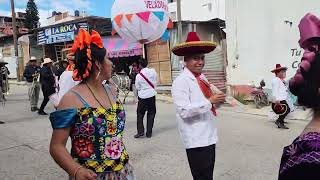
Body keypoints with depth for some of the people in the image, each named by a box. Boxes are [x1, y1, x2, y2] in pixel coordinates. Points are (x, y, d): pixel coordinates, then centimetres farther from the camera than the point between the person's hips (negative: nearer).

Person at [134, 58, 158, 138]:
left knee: (140, 114, 11)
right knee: (151, 114, 10)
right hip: (151, 95, 2)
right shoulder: (153, 71, -6)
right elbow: (155, 82, 4)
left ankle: (140, 131, 5)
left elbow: (137, 87, -3)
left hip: (142, 96, -2)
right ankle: (149, 133, 13)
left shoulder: (139, 75, -13)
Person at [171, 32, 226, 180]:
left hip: (209, 136, 8)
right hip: (196, 140, -8)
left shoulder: (202, 78, 10)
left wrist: (216, 100, -5)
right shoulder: (180, 81, -15)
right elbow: (184, 111, -23)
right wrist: (210, 101, -23)